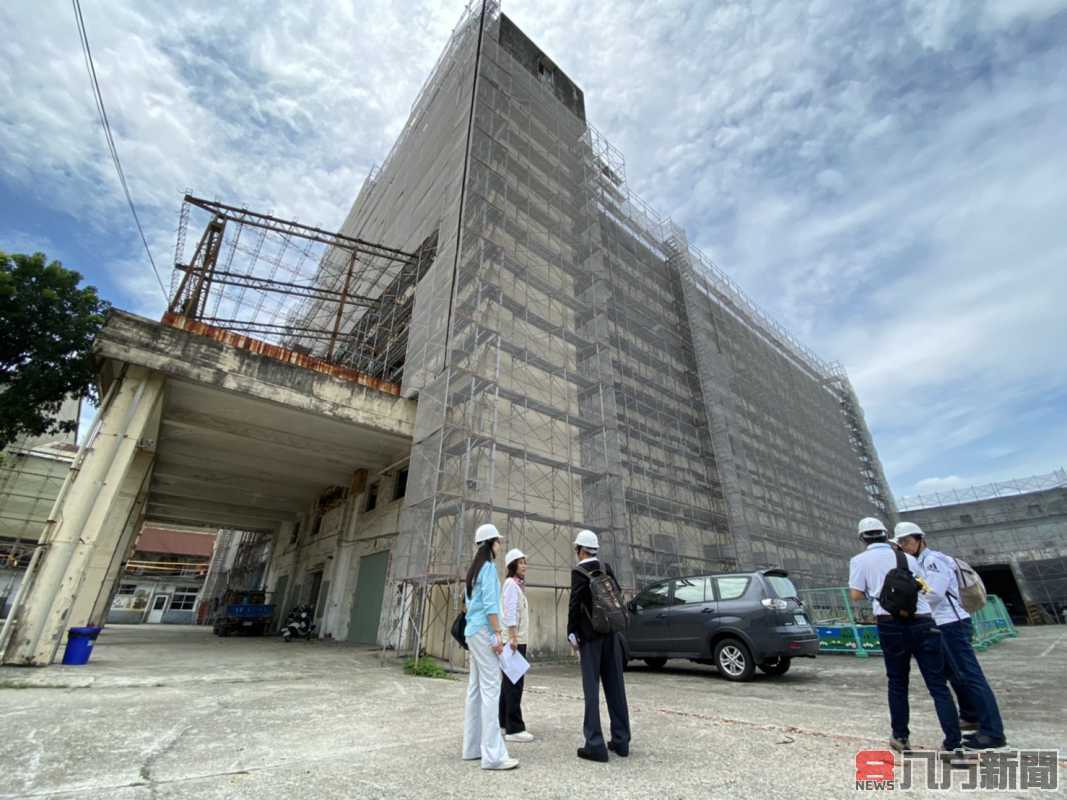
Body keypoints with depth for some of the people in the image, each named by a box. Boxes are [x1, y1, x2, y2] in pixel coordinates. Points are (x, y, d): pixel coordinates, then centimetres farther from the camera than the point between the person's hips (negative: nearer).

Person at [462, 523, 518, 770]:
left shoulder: (474, 569, 16)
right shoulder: (488, 567, -12)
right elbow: (490, 604, -19)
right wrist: (497, 634, -18)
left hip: (473, 630, 10)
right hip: (484, 631, -10)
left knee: (476, 688, 12)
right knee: (490, 688, -8)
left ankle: (472, 747, 19)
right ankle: (493, 754, -6)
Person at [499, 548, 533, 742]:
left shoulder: (518, 584, 17)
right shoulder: (511, 583, -11)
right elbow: (509, 612, -19)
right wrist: (512, 637, -24)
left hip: (518, 639, 10)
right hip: (514, 639, -10)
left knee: (509, 682, 14)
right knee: (514, 683, -7)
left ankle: (503, 723, 23)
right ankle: (514, 729, -2)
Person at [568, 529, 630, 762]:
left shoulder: (579, 571, -12)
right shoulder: (607, 568, 5)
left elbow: (575, 605, -13)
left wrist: (572, 635, -5)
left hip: (591, 636, -6)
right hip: (611, 633, 6)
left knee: (591, 688, 1)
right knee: (615, 686, 12)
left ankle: (595, 744, 3)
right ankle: (621, 741, 20)